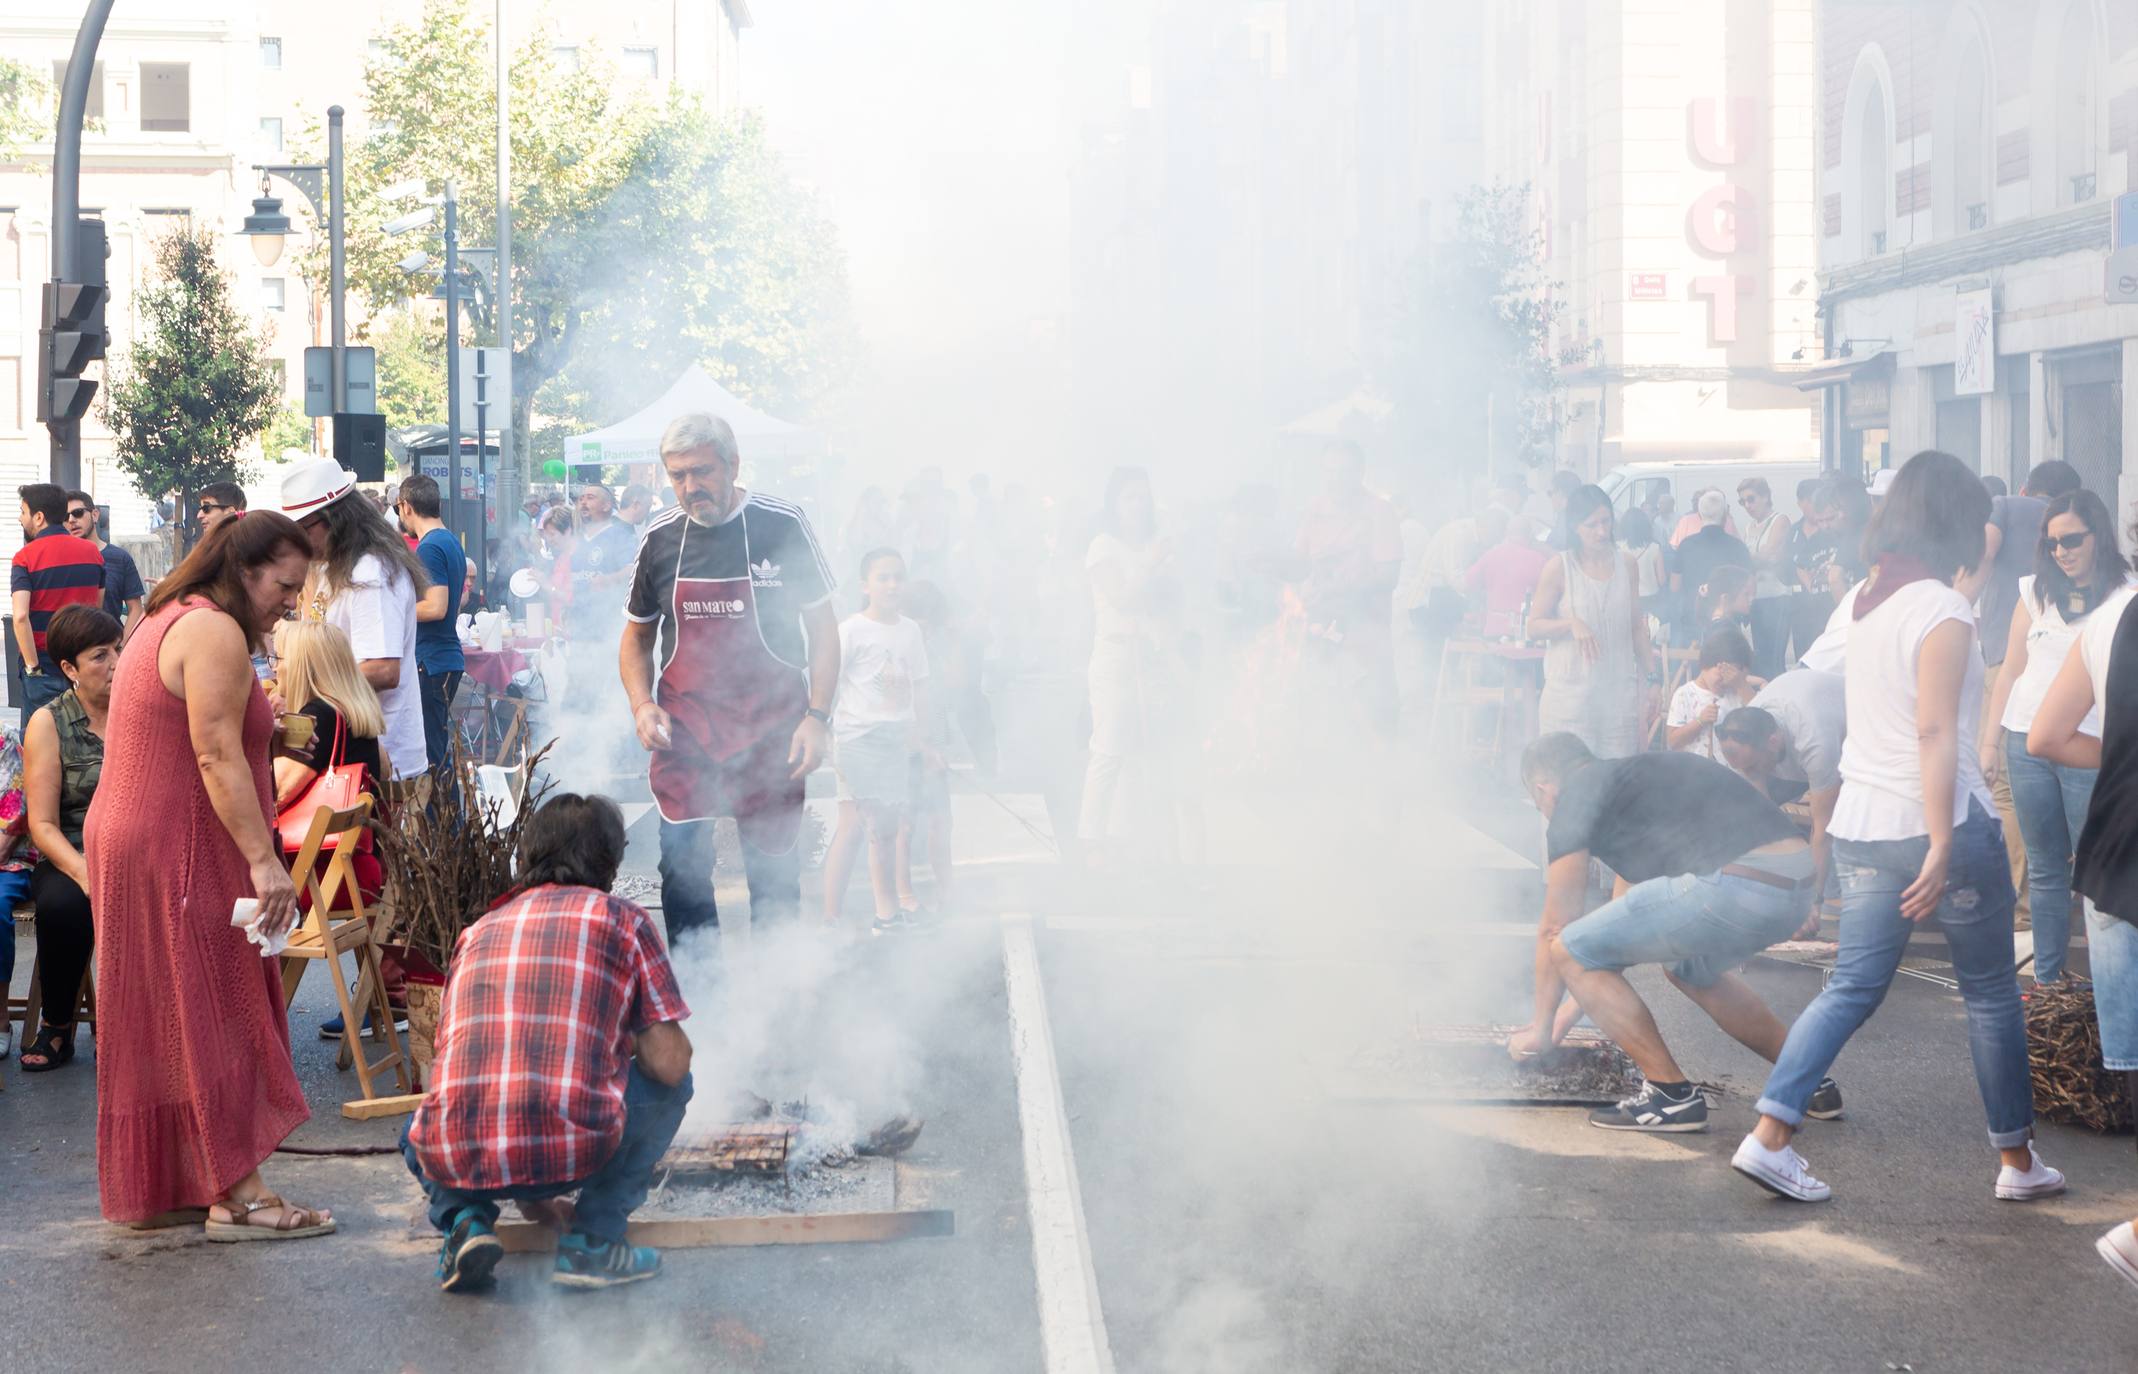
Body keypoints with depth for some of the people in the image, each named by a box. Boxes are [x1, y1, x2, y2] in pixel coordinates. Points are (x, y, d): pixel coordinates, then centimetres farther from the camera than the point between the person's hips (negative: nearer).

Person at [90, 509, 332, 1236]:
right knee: (215, 1018, -7)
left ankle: (155, 1187, 18)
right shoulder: (215, 632, -15)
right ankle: (237, 1196, -6)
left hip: (129, 843, 10)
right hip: (179, 856, -10)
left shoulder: (168, 622, 18)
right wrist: (265, 861, -26)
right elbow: (217, 756, -23)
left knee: (157, 1024, 13)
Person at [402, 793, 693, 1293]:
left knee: (419, 1136, 40)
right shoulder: (622, 918, 10)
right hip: (570, 1156, -3)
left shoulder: (479, 930, 22)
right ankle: (592, 1240, 12)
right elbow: (668, 1062, 4)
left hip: (456, 1160, 4)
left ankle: (464, 1219, 9)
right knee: (669, 1086, 25)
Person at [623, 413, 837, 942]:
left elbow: (822, 626, 0)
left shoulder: (783, 526, -4)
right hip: (683, 731, 2)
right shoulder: (660, 539, 4)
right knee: (681, 867, -2)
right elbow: (636, 636, 16)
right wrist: (641, 704, -2)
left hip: (770, 733, -2)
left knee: (773, 872, 4)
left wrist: (817, 716, -10)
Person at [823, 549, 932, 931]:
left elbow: (918, 687, 20)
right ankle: (831, 917, -14)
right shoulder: (851, 630, -7)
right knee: (852, 826, -13)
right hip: (858, 737, -6)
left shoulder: (910, 631, 12)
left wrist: (916, 735, 17)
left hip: (896, 739, 6)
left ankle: (889, 911, 20)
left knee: (887, 828, 12)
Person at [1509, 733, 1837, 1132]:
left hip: (1738, 886, -9)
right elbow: (1625, 918, 42)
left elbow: (1555, 930, 12)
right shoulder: (1632, 776, 33)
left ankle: (1673, 1096, 5)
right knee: (1691, 970, 37)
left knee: (1571, 952, 3)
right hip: (1799, 886, 9)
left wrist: (1542, 1029, 24)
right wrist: (1576, 1007, 50)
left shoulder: (1575, 796, 8)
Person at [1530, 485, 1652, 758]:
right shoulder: (1558, 569, -3)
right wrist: (1572, 624, -19)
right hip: (1571, 692, -3)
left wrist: (1650, 677, 12)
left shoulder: (1626, 565, 8)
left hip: (1620, 695, 3)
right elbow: (1534, 626, -2)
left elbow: (1637, 627, 15)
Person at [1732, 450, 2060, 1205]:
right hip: (1937, 819, -7)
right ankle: (2018, 1161, 17)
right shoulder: (1943, 613, -14)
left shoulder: (1868, 600, 9)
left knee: (1853, 986, 8)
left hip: (1862, 823, 7)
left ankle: (1770, 1136, -4)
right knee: (1991, 993, 8)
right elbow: (1935, 732, -21)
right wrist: (1942, 848, -24)